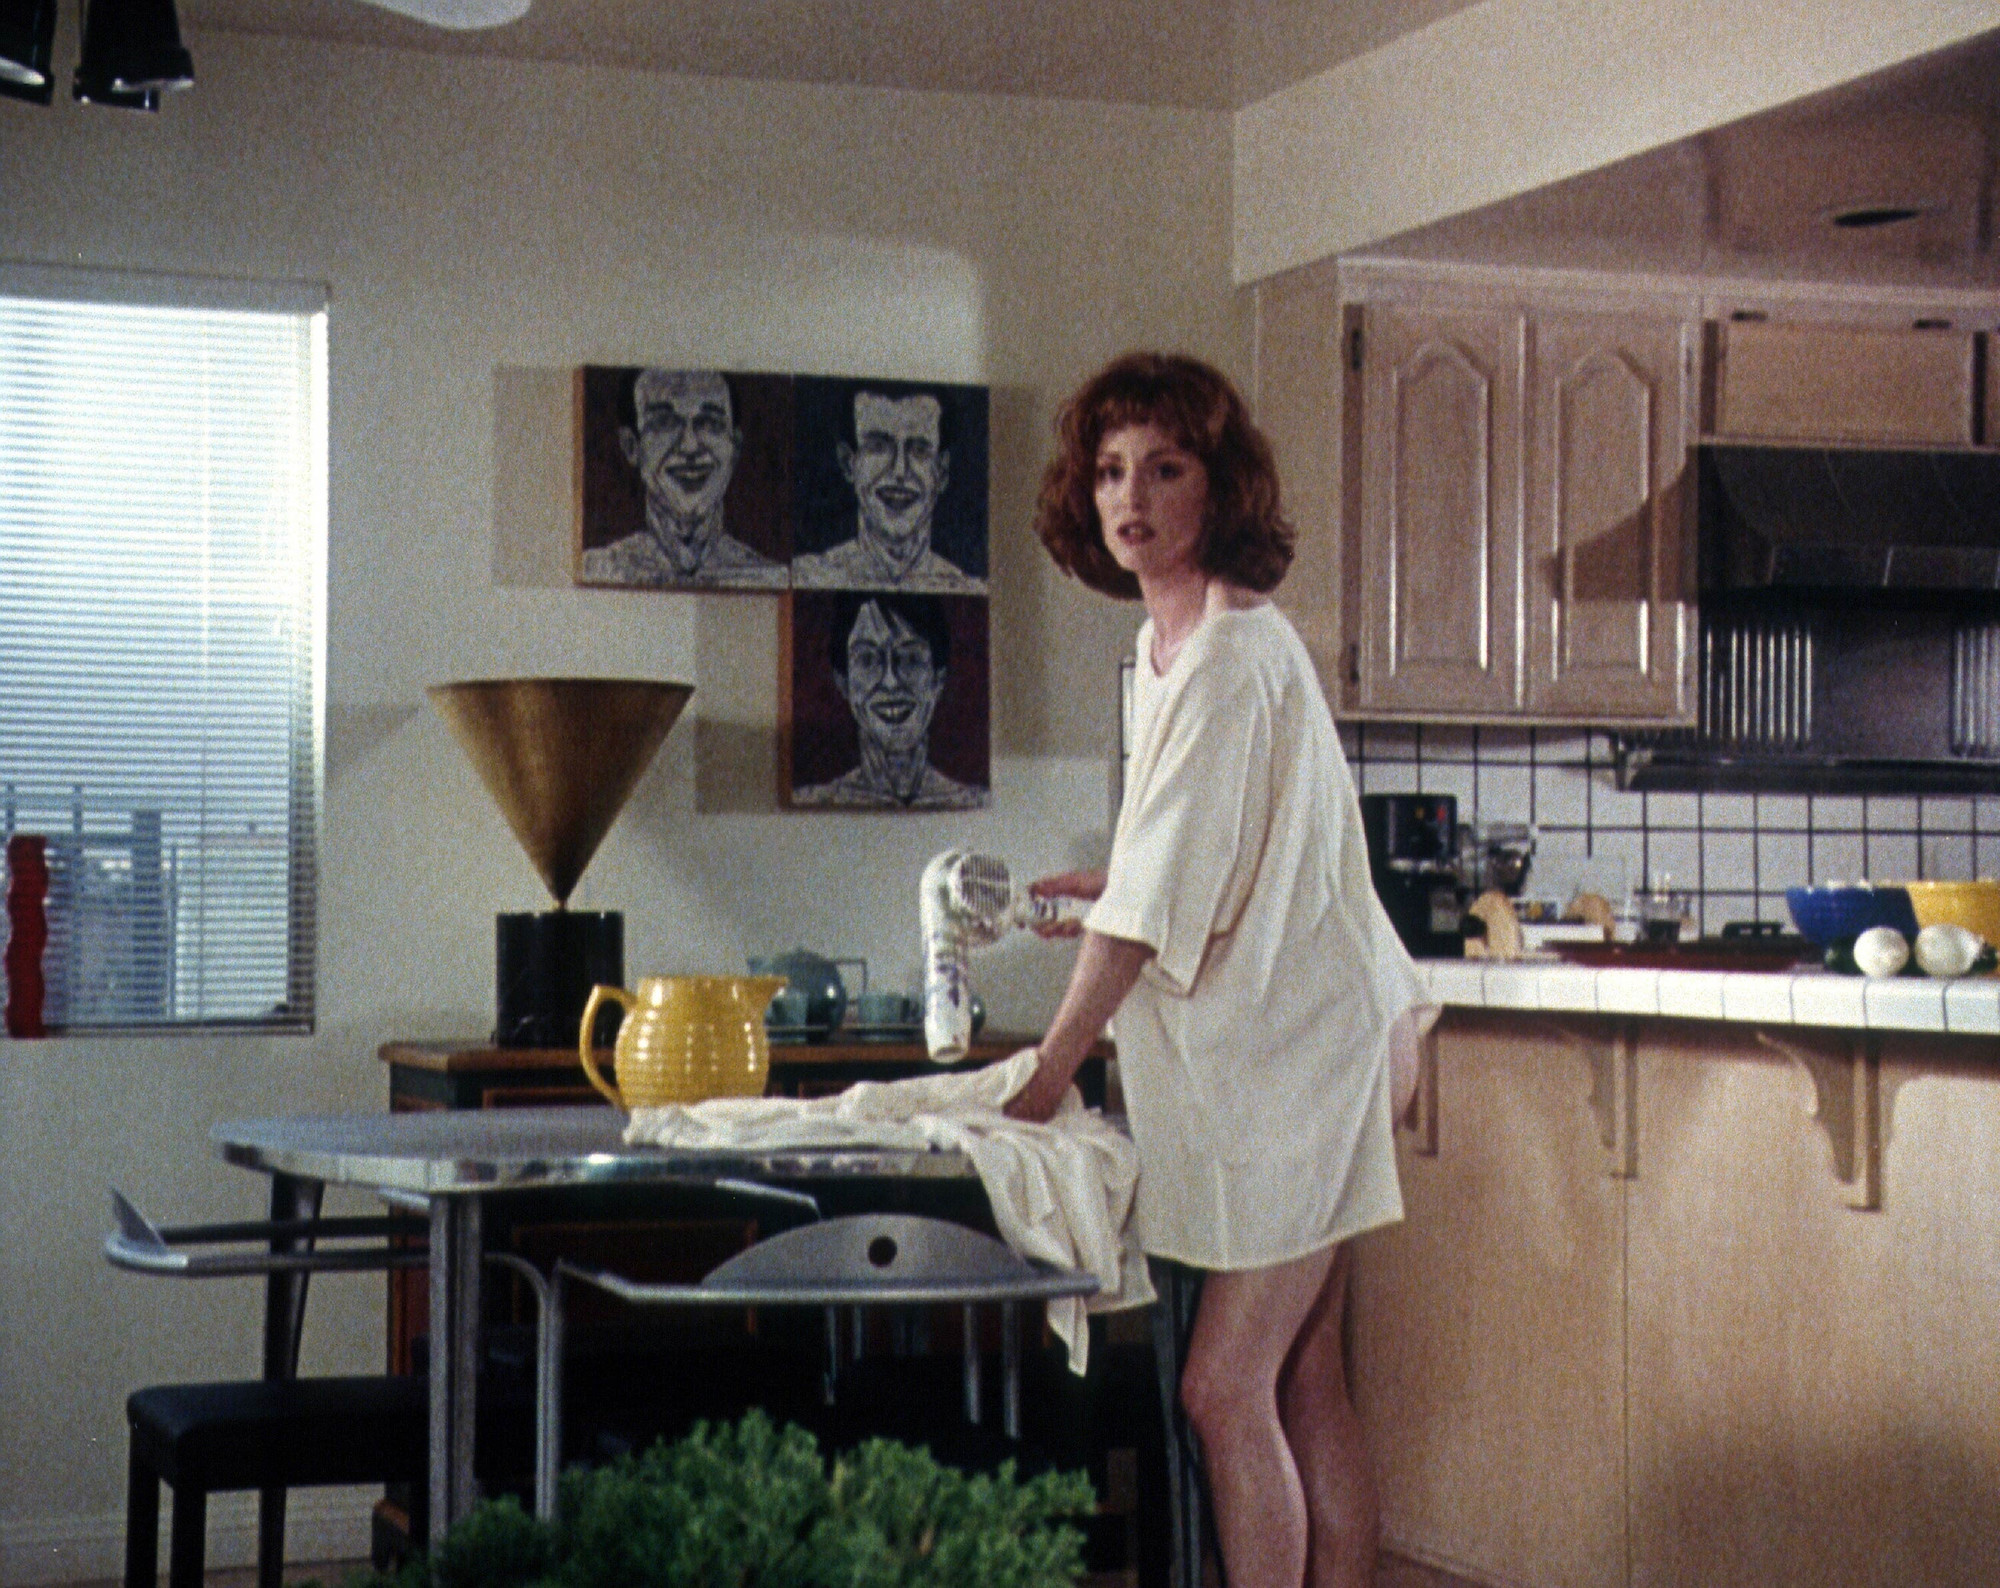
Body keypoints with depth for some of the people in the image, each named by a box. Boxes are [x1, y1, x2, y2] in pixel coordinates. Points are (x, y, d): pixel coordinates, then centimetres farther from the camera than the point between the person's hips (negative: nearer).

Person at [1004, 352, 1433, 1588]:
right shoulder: (1171, 645, 12)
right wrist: (1081, 891, 17)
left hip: (1288, 1054, -10)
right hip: (1271, 1054, 10)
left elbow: (1160, 900, -20)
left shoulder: (1234, 657, -18)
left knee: (1227, 1392, -8)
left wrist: (1051, 1071, -16)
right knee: (1304, 1388, 11)